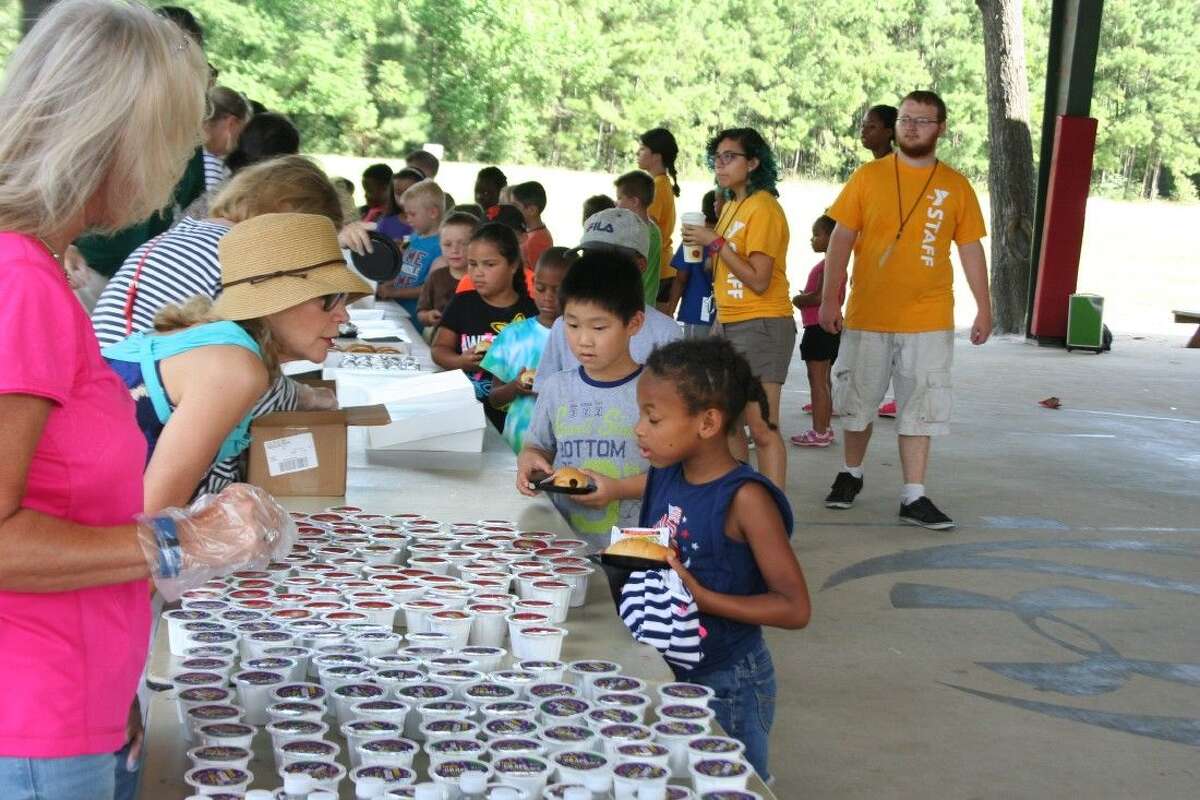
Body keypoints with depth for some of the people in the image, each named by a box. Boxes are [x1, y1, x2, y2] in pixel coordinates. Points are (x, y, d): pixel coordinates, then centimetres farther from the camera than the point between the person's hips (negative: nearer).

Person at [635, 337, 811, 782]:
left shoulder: (744, 499, -21)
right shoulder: (663, 478, -1)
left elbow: (794, 608, -21)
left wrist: (703, 596, -27)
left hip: (726, 684, -7)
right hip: (665, 671, 7)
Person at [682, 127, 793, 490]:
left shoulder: (763, 208, -12)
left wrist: (715, 242, -16)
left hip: (761, 325, -9)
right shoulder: (730, 205, 15)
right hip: (729, 325, 9)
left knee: (761, 427, -11)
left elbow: (759, 280, -18)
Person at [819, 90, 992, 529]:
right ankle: (851, 473, 33)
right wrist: (830, 298, -4)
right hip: (867, 315, 0)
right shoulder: (868, 177, 1)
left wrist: (984, 308, 2)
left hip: (928, 319, 0)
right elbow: (841, 240, 2)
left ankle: (914, 497, 8)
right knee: (858, 400, 12)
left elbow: (971, 250, 7)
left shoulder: (956, 186, 4)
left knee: (919, 409, 2)